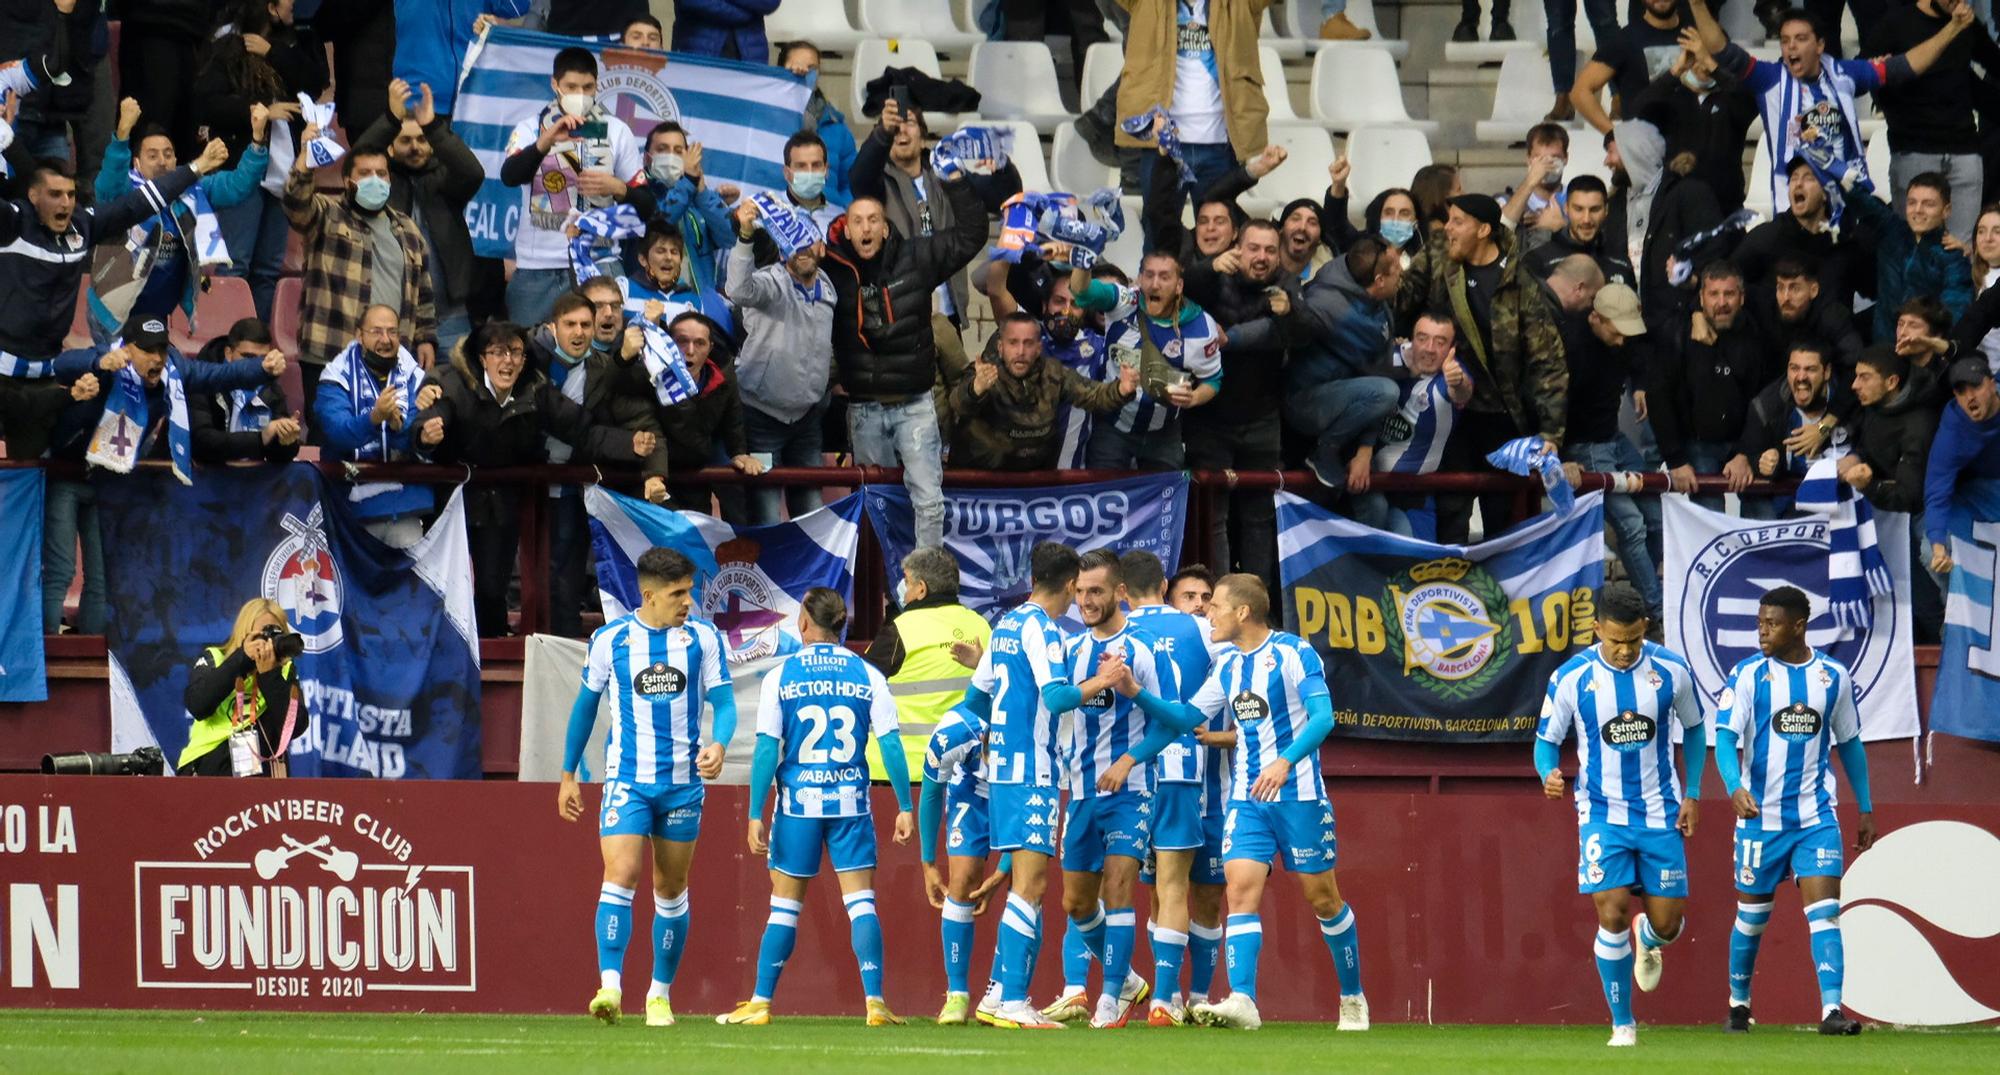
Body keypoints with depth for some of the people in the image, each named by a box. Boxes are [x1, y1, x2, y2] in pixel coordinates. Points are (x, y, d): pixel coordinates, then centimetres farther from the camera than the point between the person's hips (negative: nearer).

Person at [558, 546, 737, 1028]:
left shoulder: (703, 638, 0)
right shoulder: (610, 640, -1)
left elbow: (723, 701, 1)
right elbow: (586, 704, 10)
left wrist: (719, 744, -21)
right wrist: (568, 775, 13)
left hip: (683, 780, 2)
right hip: (627, 779, -2)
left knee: (671, 891, 9)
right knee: (621, 876, -17)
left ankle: (660, 994, 20)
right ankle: (610, 986, -23)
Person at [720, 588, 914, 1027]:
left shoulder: (780, 677, -3)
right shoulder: (867, 676, 1)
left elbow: (766, 750, -5)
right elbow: (891, 744, -2)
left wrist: (755, 815, -3)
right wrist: (904, 807, 3)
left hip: (798, 802, -1)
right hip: (851, 801, 1)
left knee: (784, 905, 7)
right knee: (860, 901, 2)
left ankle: (761, 1003, 9)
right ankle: (875, 1001, -7)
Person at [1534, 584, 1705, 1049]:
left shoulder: (1671, 670, -4)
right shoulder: (1571, 678, -8)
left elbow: (1693, 729, 12)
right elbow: (1546, 740, 2)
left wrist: (1693, 794, 5)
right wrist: (1549, 774, -21)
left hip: (1660, 815, 2)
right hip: (1603, 814, -2)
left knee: (1667, 923, 0)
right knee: (1612, 916, -14)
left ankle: (1647, 941, 41)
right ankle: (1623, 1024, 1)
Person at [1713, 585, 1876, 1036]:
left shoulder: (1834, 676, 4)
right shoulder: (1748, 674, -4)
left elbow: (1849, 743, 15)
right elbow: (1725, 737, -11)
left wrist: (1865, 808, 15)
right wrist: (1734, 786, -30)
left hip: (1817, 816, 1)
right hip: (1761, 815, -1)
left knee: (1824, 909, -12)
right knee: (1752, 916, 9)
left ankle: (1831, 1010, -19)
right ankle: (1738, 1002, 30)